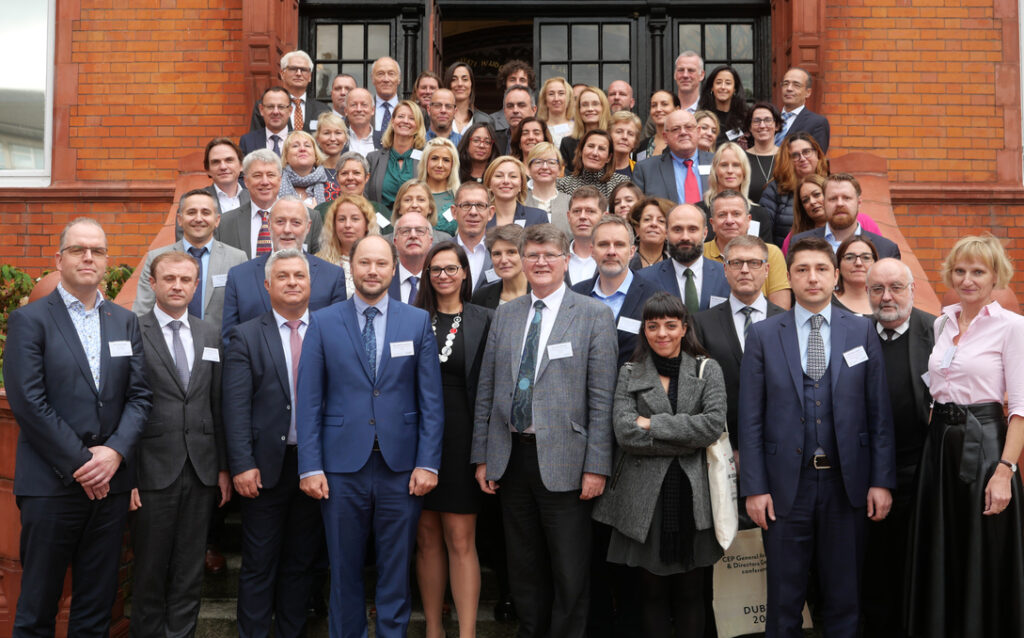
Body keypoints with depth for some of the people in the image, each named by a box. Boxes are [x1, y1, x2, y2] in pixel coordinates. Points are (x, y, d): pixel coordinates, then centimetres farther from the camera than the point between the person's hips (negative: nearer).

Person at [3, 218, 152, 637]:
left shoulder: (126, 322, 12)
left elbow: (140, 395, 6)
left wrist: (115, 451, -10)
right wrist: (79, 462, -13)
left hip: (110, 480, 4)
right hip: (51, 484, -4)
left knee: (98, 603, 11)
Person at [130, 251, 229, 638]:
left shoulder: (211, 334, 10)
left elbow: (218, 405, 10)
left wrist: (224, 467, 8)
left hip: (201, 471, 4)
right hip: (153, 471, -4)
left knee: (190, 573, 11)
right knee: (150, 571, 7)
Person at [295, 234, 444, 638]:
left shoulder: (418, 322, 4)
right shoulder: (323, 323, 3)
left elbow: (432, 399, 2)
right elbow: (308, 400, 1)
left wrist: (428, 463, -5)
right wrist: (310, 467, -5)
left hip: (401, 467, 0)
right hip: (342, 465, 0)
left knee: (396, 567, 9)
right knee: (344, 568, 10)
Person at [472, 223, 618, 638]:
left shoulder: (594, 315, -2)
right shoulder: (504, 314, 10)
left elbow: (601, 397, -6)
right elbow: (486, 391, 10)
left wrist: (596, 466, -11)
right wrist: (482, 456, 6)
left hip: (562, 460, -4)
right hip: (510, 457, 4)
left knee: (570, 573, 4)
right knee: (523, 568, 14)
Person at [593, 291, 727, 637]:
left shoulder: (707, 370, 7)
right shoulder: (630, 373, 6)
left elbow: (715, 424, -9)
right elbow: (625, 432, -8)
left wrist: (653, 424, -11)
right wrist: (688, 438, -10)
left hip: (693, 495, 0)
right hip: (645, 496, 0)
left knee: (690, 592, 8)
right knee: (651, 592, 7)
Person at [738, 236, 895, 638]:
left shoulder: (862, 331, 5)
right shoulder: (762, 335, 1)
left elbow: (879, 412, 3)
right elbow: (751, 419, -1)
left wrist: (882, 481, -2)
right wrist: (753, 487, -6)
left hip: (846, 483, 1)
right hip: (786, 484, -1)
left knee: (844, 596, 12)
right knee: (784, 598, 9)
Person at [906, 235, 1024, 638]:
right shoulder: (942, 324, 10)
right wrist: (935, 436, 6)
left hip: (984, 442, -5)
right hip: (940, 442, 5)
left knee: (985, 561, 3)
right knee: (938, 556, 12)